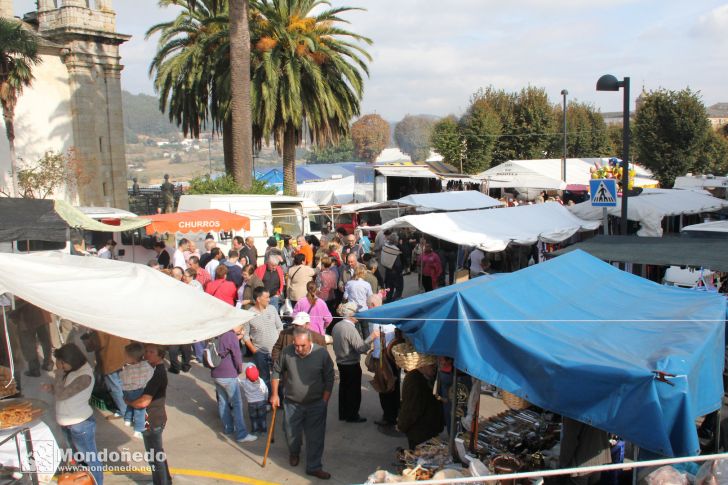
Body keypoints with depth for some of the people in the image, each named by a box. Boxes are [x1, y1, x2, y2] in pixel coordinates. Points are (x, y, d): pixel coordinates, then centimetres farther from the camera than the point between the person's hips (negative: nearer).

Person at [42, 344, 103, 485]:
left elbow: (60, 395, -27)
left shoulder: (84, 376, -27)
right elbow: (61, 392, 9)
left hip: (80, 425, -9)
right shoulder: (71, 370, -2)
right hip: (67, 423, 9)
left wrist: (59, 372, -22)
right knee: (78, 456, 27)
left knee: (91, 459, 8)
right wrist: (50, 387, -11)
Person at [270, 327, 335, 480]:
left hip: (316, 404, -1)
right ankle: (293, 454, 48)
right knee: (292, 434, 17)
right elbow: (276, 372, 2)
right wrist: (274, 394, 2)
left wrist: (325, 400, -5)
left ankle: (314, 467, 22)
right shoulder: (286, 352, -14)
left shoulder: (322, 353, -16)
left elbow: (329, 378, -5)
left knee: (316, 437, 5)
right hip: (292, 404, 1)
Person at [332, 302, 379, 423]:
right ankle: (352, 415, 16)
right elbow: (361, 348, -28)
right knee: (354, 390, 6)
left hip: (341, 362, 8)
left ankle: (343, 414, 30)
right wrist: (371, 337, -23)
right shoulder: (351, 329, -25)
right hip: (352, 365, -8)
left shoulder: (337, 326, 1)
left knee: (343, 388, 19)